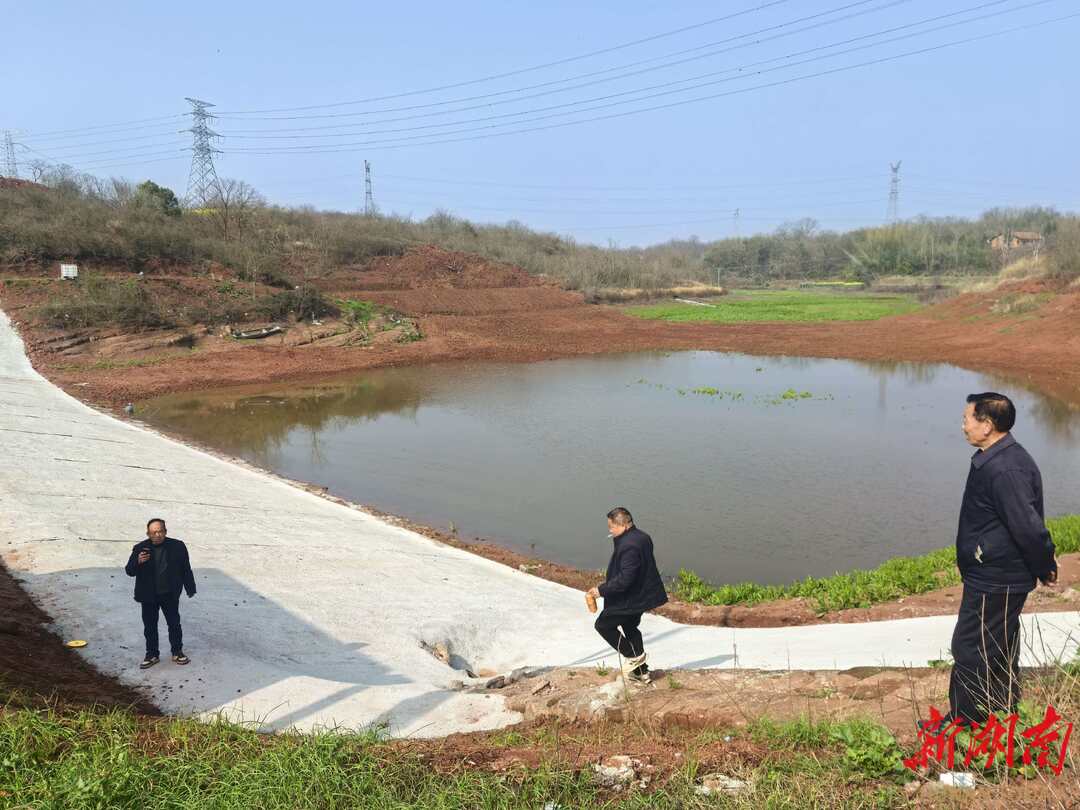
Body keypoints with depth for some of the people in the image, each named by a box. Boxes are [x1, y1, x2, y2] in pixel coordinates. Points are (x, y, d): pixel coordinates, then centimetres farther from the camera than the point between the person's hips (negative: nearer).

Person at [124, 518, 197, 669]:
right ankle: (152, 655, 26)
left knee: (174, 623, 11)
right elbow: (129, 571, -11)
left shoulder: (177, 547, -9)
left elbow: (186, 569, 1)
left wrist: (190, 589, 3)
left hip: (170, 594, 0)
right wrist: (138, 562, -32)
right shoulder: (140, 549, -9)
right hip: (148, 595, 0)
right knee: (150, 626, 11)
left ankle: (177, 652, 28)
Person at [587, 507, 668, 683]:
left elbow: (624, 579, -30)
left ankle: (633, 655, 7)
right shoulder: (642, 537, 6)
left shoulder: (628, 546, -27)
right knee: (630, 628, 24)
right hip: (642, 594, 10)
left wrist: (602, 590, -22)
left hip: (631, 599, -10)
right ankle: (641, 671, 29)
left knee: (603, 624, 3)